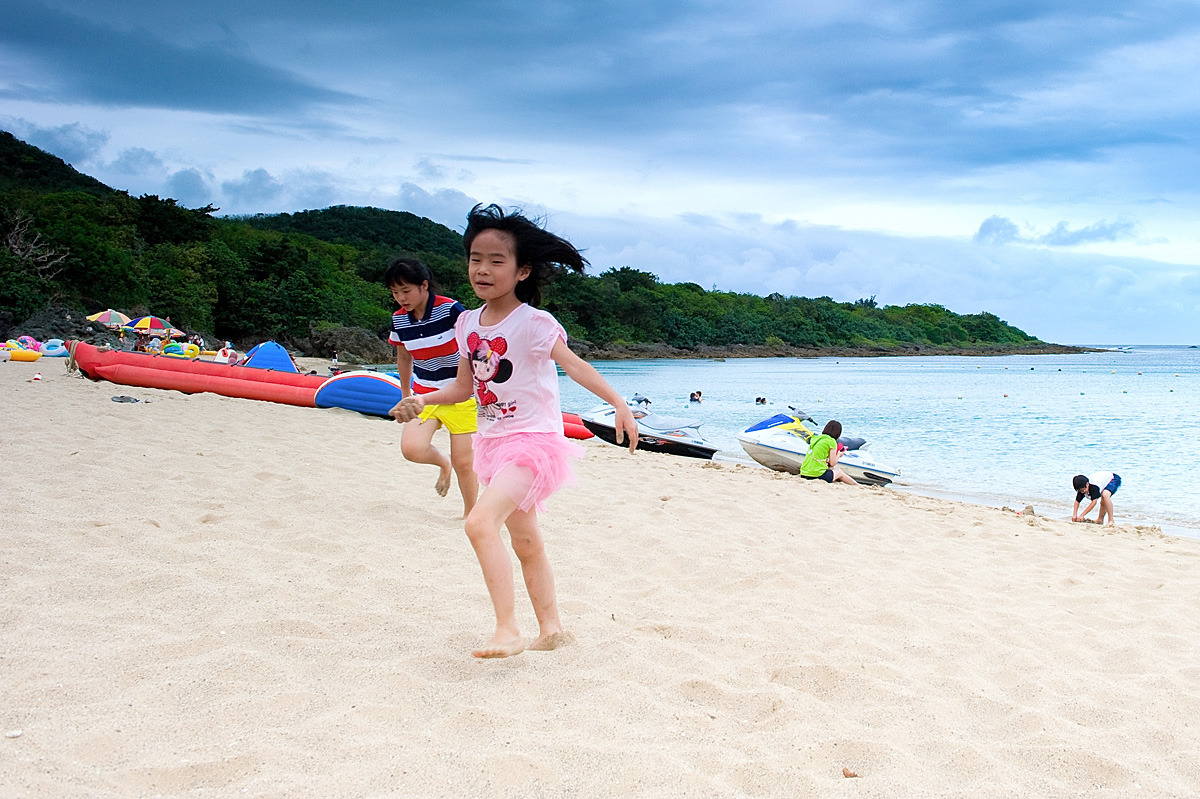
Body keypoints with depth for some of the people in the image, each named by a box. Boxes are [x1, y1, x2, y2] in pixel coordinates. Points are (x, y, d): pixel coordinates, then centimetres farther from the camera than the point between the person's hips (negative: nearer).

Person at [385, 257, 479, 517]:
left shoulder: (450, 309, -18)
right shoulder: (399, 320, -1)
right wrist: (405, 395, 25)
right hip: (424, 394, 4)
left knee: (463, 463, -2)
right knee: (411, 448, -20)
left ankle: (470, 514, 20)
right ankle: (442, 463, 14)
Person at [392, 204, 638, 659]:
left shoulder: (532, 323, -14)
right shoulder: (468, 323, 5)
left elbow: (574, 366, -19)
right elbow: (465, 386, 14)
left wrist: (619, 404, -30)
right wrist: (422, 401, 0)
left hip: (533, 439, -8)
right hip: (494, 441, 8)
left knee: (481, 522, -25)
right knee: (525, 542, 17)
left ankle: (507, 630, -19)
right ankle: (551, 628, 31)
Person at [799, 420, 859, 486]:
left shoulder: (815, 438, 13)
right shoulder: (831, 441, -6)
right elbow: (832, 463, -5)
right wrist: (838, 455, 14)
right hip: (817, 475, -7)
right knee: (839, 472, 19)